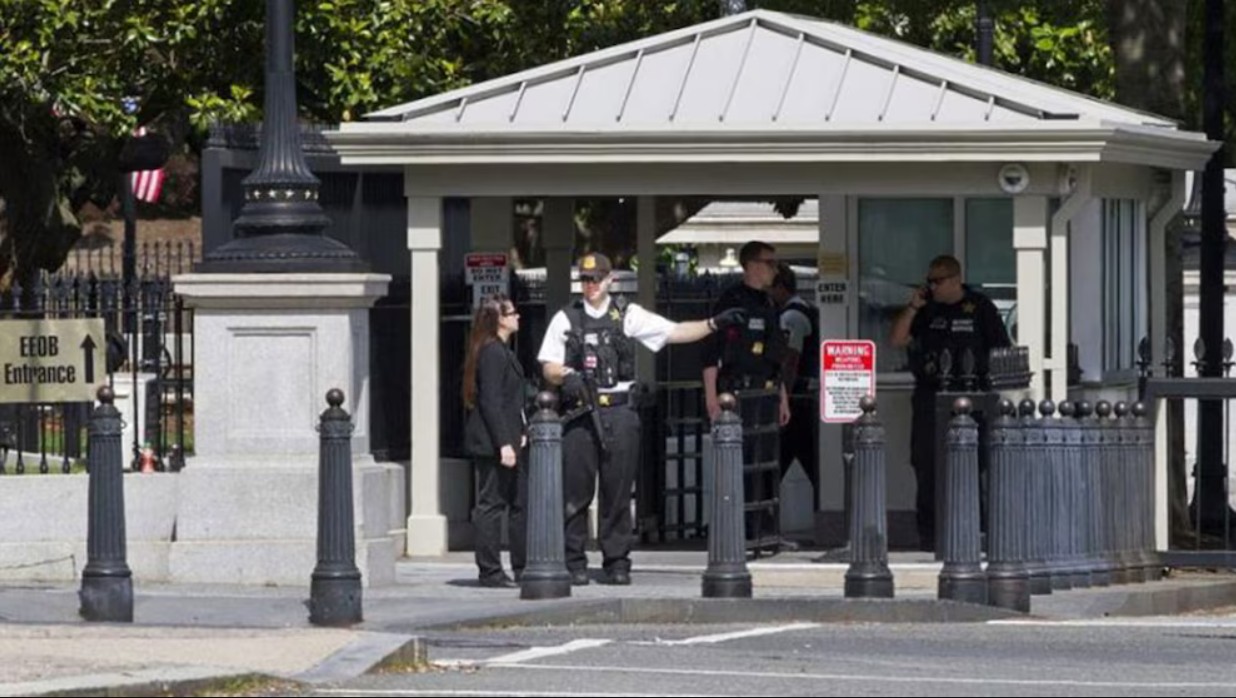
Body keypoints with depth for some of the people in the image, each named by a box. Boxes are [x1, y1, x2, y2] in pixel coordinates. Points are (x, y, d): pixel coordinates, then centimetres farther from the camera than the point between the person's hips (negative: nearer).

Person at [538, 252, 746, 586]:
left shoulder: (628, 315, 10)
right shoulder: (565, 319, 10)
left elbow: (674, 333, 5)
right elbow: (548, 367, 10)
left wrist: (714, 324, -6)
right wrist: (566, 375, -13)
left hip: (619, 411, 0)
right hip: (579, 412, 0)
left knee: (618, 493, 1)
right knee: (575, 492, -2)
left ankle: (617, 563, 6)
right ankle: (574, 564, 3)